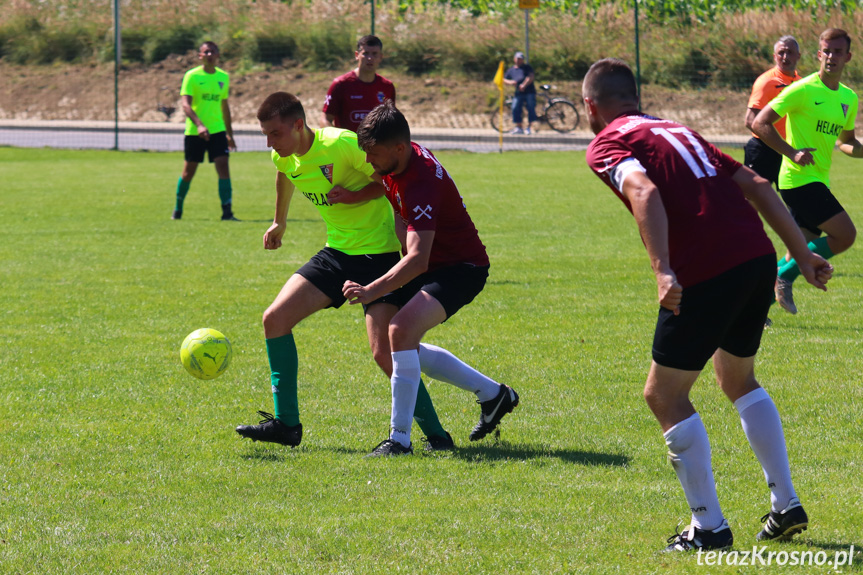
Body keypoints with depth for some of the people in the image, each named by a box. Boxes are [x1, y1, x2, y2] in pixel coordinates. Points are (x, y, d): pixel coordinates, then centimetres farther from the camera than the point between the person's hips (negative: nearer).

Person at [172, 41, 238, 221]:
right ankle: (178, 209, 26)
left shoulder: (223, 77, 8)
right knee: (189, 171, 6)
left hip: (217, 130, 3)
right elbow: (186, 104, -16)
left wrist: (230, 134, 20)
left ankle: (227, 212, -14)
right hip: (194, 132, -3)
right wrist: (199, 124, -31)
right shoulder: (192, 76, -6)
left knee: (223, 166, -12)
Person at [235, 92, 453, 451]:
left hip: (379, 253, -8)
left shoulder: (341, 144, -23)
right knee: (275, 318, -2)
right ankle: (286, 424, 7)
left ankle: (436, 435, -5)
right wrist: (279, 223, 40)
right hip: (338, 252, 8)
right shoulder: (285, 157, 0)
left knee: (384, 352, -18)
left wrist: (355, 196, -24)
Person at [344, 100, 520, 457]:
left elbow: (418, 259, -43)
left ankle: (400, 438, -26)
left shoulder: (420, 184, -32)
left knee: (402, 331, -30)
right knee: (400, 343, 15)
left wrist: (372, 290, -53)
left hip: (461, 267, -11)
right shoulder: (396, 164, -5)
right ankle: (493, 394, 29)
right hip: (435, 263, 11)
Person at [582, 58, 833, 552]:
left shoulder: (607, 145, 4)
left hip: (706, 273, -7)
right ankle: (787, 506, 27)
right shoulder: (677, 131, 26)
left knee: (665, 395, 8)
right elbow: (757, 185, 21)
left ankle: (709, 527, 7)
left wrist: (663, 270, -28)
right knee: (738, 379, 28)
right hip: (758, 257, 7)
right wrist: (802, 253, 21)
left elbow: (644, 191, -18)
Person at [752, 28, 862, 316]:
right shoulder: (803, 90, -11)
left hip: (819, 182, 8)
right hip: (799, 179, -8)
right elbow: (760, 124, -13)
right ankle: (785, 275, -5)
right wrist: (792, 153, -22)